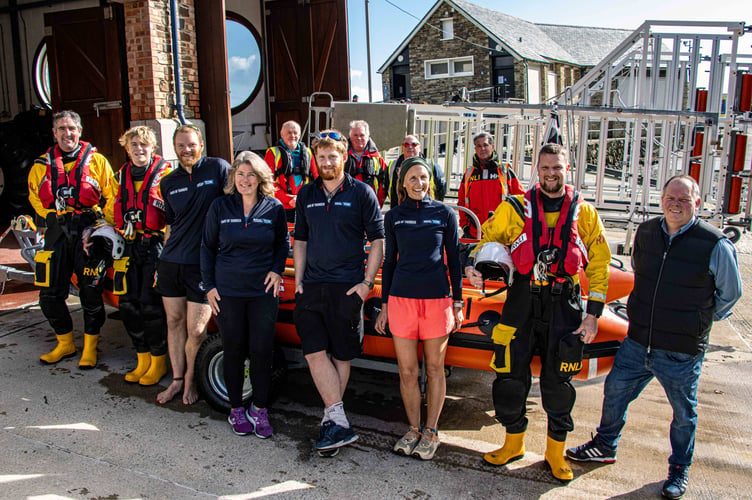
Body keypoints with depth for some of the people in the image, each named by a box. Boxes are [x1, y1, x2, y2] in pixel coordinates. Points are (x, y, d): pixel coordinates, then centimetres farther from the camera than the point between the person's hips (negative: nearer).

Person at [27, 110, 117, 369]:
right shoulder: (42, 165, 12)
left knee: (91, 293, 1)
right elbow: (35, 197, 21)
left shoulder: (96, 160, 3)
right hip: (57, 231, 3)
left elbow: (113, 196, 3)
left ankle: (90, 347, 16)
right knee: (50, 294, 4)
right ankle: (65, 343, 24)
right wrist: (51, 216, 6)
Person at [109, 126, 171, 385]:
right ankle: (143, 360, 22)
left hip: (156, 244, -6)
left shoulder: (164, 173, -4)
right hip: (130, 246, 6)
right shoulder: (123, 175, 14)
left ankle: (159, 361, 9)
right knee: (127, 304, 7)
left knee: (151, 305, -8)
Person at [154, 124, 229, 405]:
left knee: (196, 330, -4)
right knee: (174, 321, 11)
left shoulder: (218, 169, -3)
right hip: (170, 263, 5)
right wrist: (162, 262, 19)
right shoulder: (169, 182, 12)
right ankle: (177, 379, 25)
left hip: (203, 264, -5)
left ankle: (190, 377, 20)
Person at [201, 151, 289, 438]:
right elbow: (207, 247, 8)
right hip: (227, 291, 0)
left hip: (264, 291, 0)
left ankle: (259, 409, 19)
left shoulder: (274, 208, 0)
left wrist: (277, 270, -2)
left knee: (261, 350, 1)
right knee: (233, 351, 9)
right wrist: (208, 285, 3)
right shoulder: (220, 207, 0)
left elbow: (282, 243, 14)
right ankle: (236, 409, 24)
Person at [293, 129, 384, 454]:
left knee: (341, 356, 5)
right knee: (315, 353, -5)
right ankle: (339, 423, 0)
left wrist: (366, 283, -8)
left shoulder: (361, 193, 0)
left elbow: (377, 241, 0)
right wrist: (298, 281, 8)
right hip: (311, 287, 4)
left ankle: (331, 419, 16)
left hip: (347, 288, -3)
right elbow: (300, 241, 17)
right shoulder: (307, 194, 12)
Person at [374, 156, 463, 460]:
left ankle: (431, 432, 21)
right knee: (407, 371, 5)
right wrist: (384, 305, 10)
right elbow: (389, 261, 12)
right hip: (401, 299, 2)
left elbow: (454, 260, 6)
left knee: (434, 368, 8)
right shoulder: (394, 216, 8)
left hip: (437, 299, -1)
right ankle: (413, 429, 22)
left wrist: (458, 304, 4)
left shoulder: (444, 214, 3)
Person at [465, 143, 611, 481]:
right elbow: (489, 238, 9)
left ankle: (555, 451, 28)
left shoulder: (583, 212, 4)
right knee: (511, 377, 5)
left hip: (564, 308, 0)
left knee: (557, 383, 9)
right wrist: (474, 265, -13)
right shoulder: (516, 208, 3)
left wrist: (593, 313, -1)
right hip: (521, 304, 0)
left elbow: (599, 263, 5)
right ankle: (513, 442, 28)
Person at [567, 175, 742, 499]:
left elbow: (730, 293, 2)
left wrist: (703, 320, 11)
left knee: (684, 413, 13)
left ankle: (679, 469, 36)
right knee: (615, 391, 15)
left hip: (682, 351, -4)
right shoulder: (645, 233, 1)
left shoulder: (716, 245, -13)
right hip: (637, 342, 4)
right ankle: (605, 446, 38)